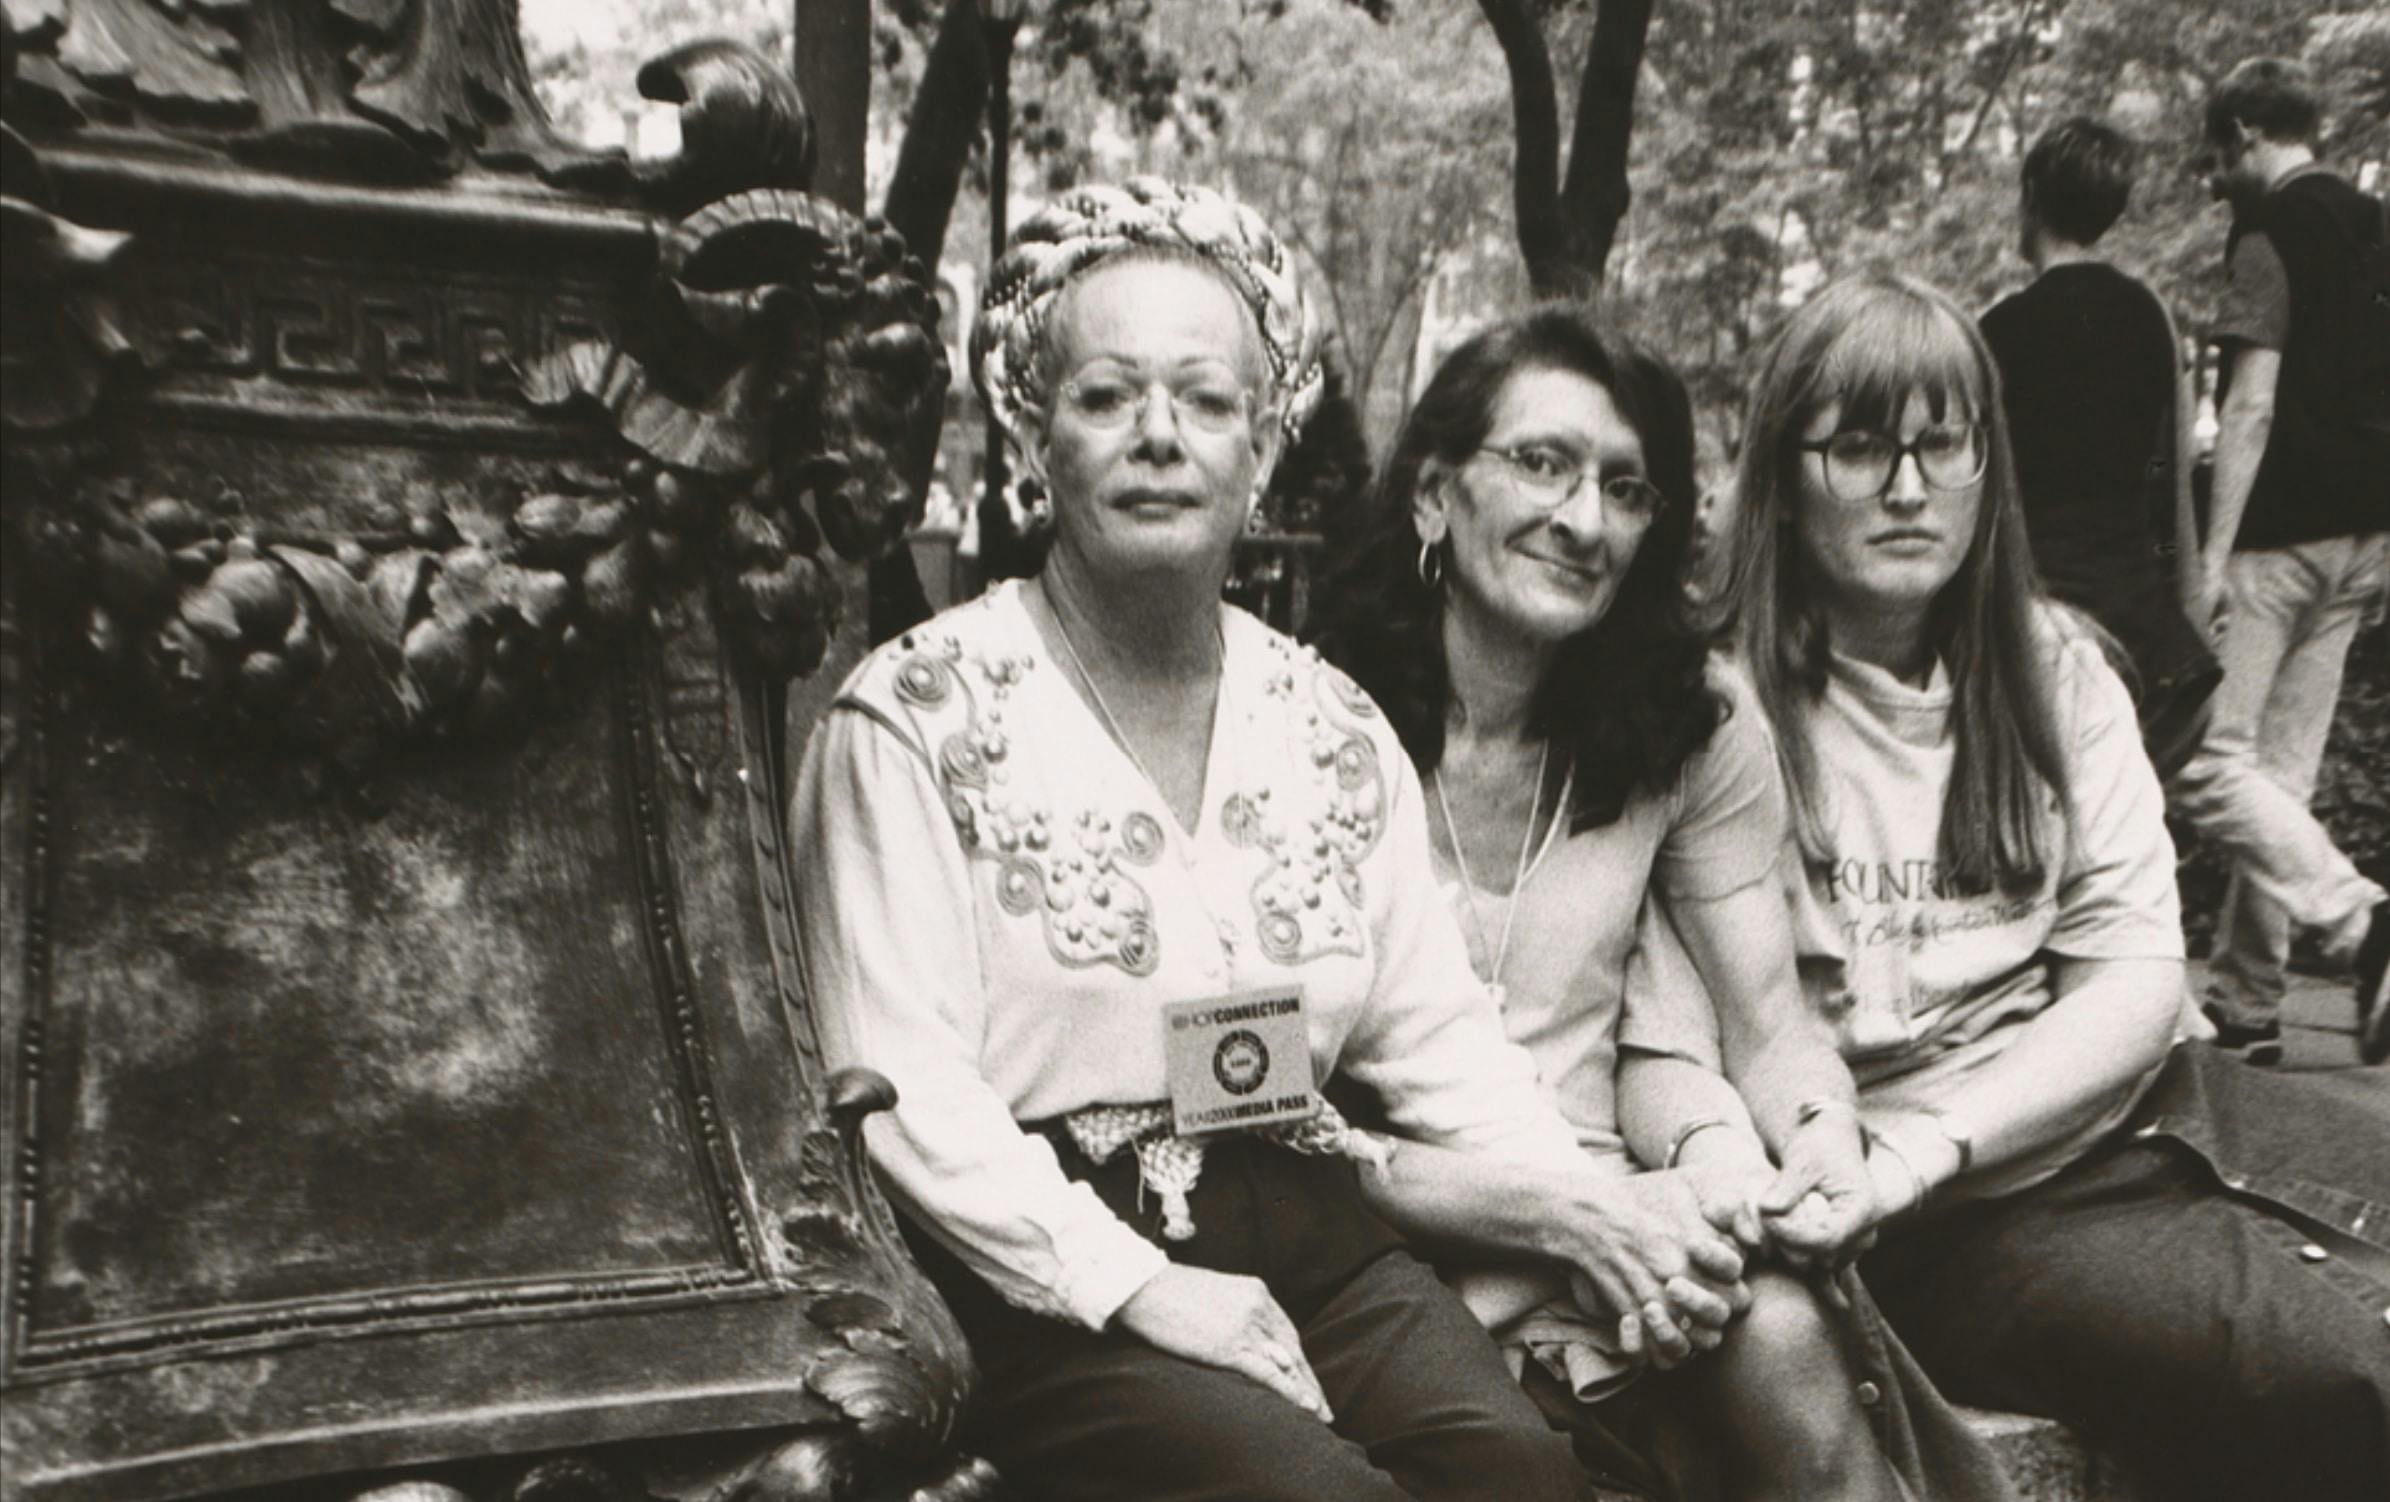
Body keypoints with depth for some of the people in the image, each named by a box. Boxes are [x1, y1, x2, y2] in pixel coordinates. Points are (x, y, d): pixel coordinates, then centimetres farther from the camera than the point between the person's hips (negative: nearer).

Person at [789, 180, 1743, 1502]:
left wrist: (1574, 1201, -6)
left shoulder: (1331, 726, 13)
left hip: (1310, 1237, 5)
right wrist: (1140, 1289, -19)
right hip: (1048, 1277, -4)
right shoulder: (915, 719, -4)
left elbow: (1436, 1030, 11)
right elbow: (900, 1087, -10)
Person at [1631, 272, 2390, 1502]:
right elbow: (1669, 1046, -8)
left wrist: (1924, 1142, -15)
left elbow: (2138, 979, 1)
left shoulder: (2053, 670, 10)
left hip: (2104, 1100, 6)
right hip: (1940, 1222, -5)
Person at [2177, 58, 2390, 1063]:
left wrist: (2213, 556, -17)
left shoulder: (2270, 232, -7)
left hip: (2283, 530, -8)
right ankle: (2245, 1005, 13)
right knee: (2281, 772, 9)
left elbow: (2253, 404, -16)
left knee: (2207, 762, -5)